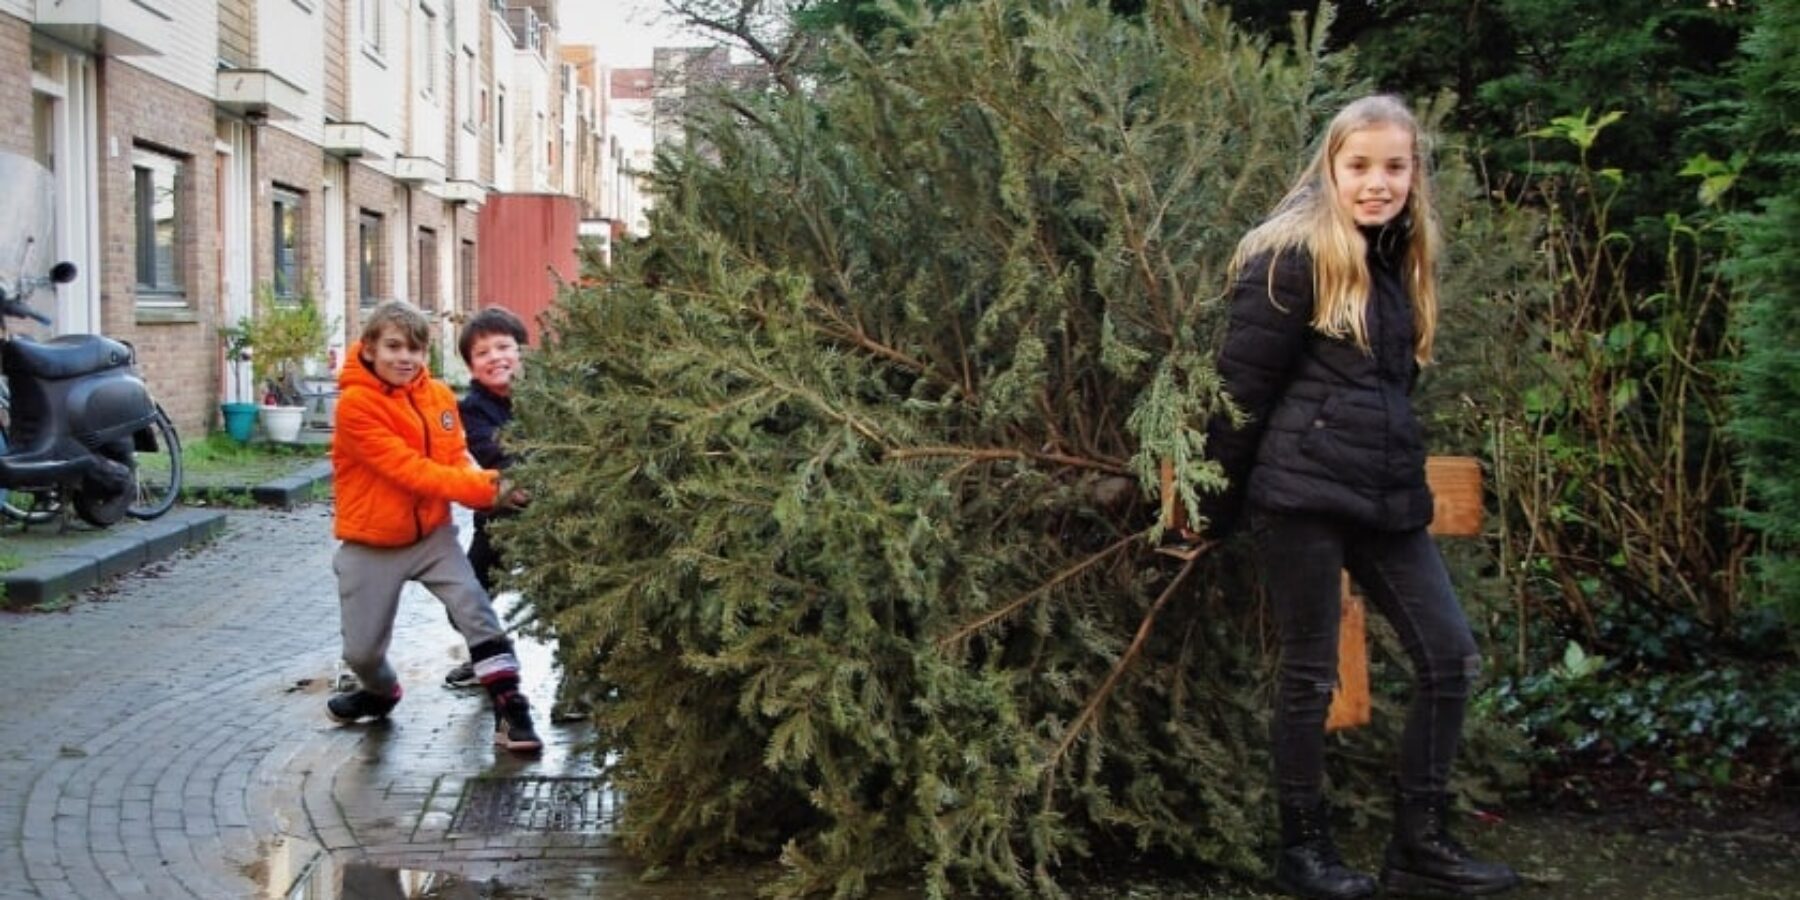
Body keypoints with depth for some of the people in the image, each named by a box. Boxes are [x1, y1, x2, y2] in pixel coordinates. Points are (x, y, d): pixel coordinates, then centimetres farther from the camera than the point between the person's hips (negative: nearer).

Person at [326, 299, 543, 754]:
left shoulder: (437, 395, -2)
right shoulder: (355, 404, -19)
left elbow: (457, 459, -2)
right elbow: (405, 467, -26)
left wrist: (489, 486, -27)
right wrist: (484, 488, -33)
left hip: (432, 533, 3)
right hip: (372, 544, -3)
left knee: (474, 605, -18)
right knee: (361, 649, 5)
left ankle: (509, 708, -15)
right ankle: (379, 691, 40)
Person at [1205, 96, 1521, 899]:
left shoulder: (1400, 261, 14)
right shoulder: (1293, 258, -10)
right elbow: (1242, 388, -10)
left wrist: (1403, 474, 18)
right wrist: (1216, 508, -8)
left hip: (1389, 495, 8)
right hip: (1302, 493, -8)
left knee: (1450, 655, 5)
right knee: (1310, 674, 1)